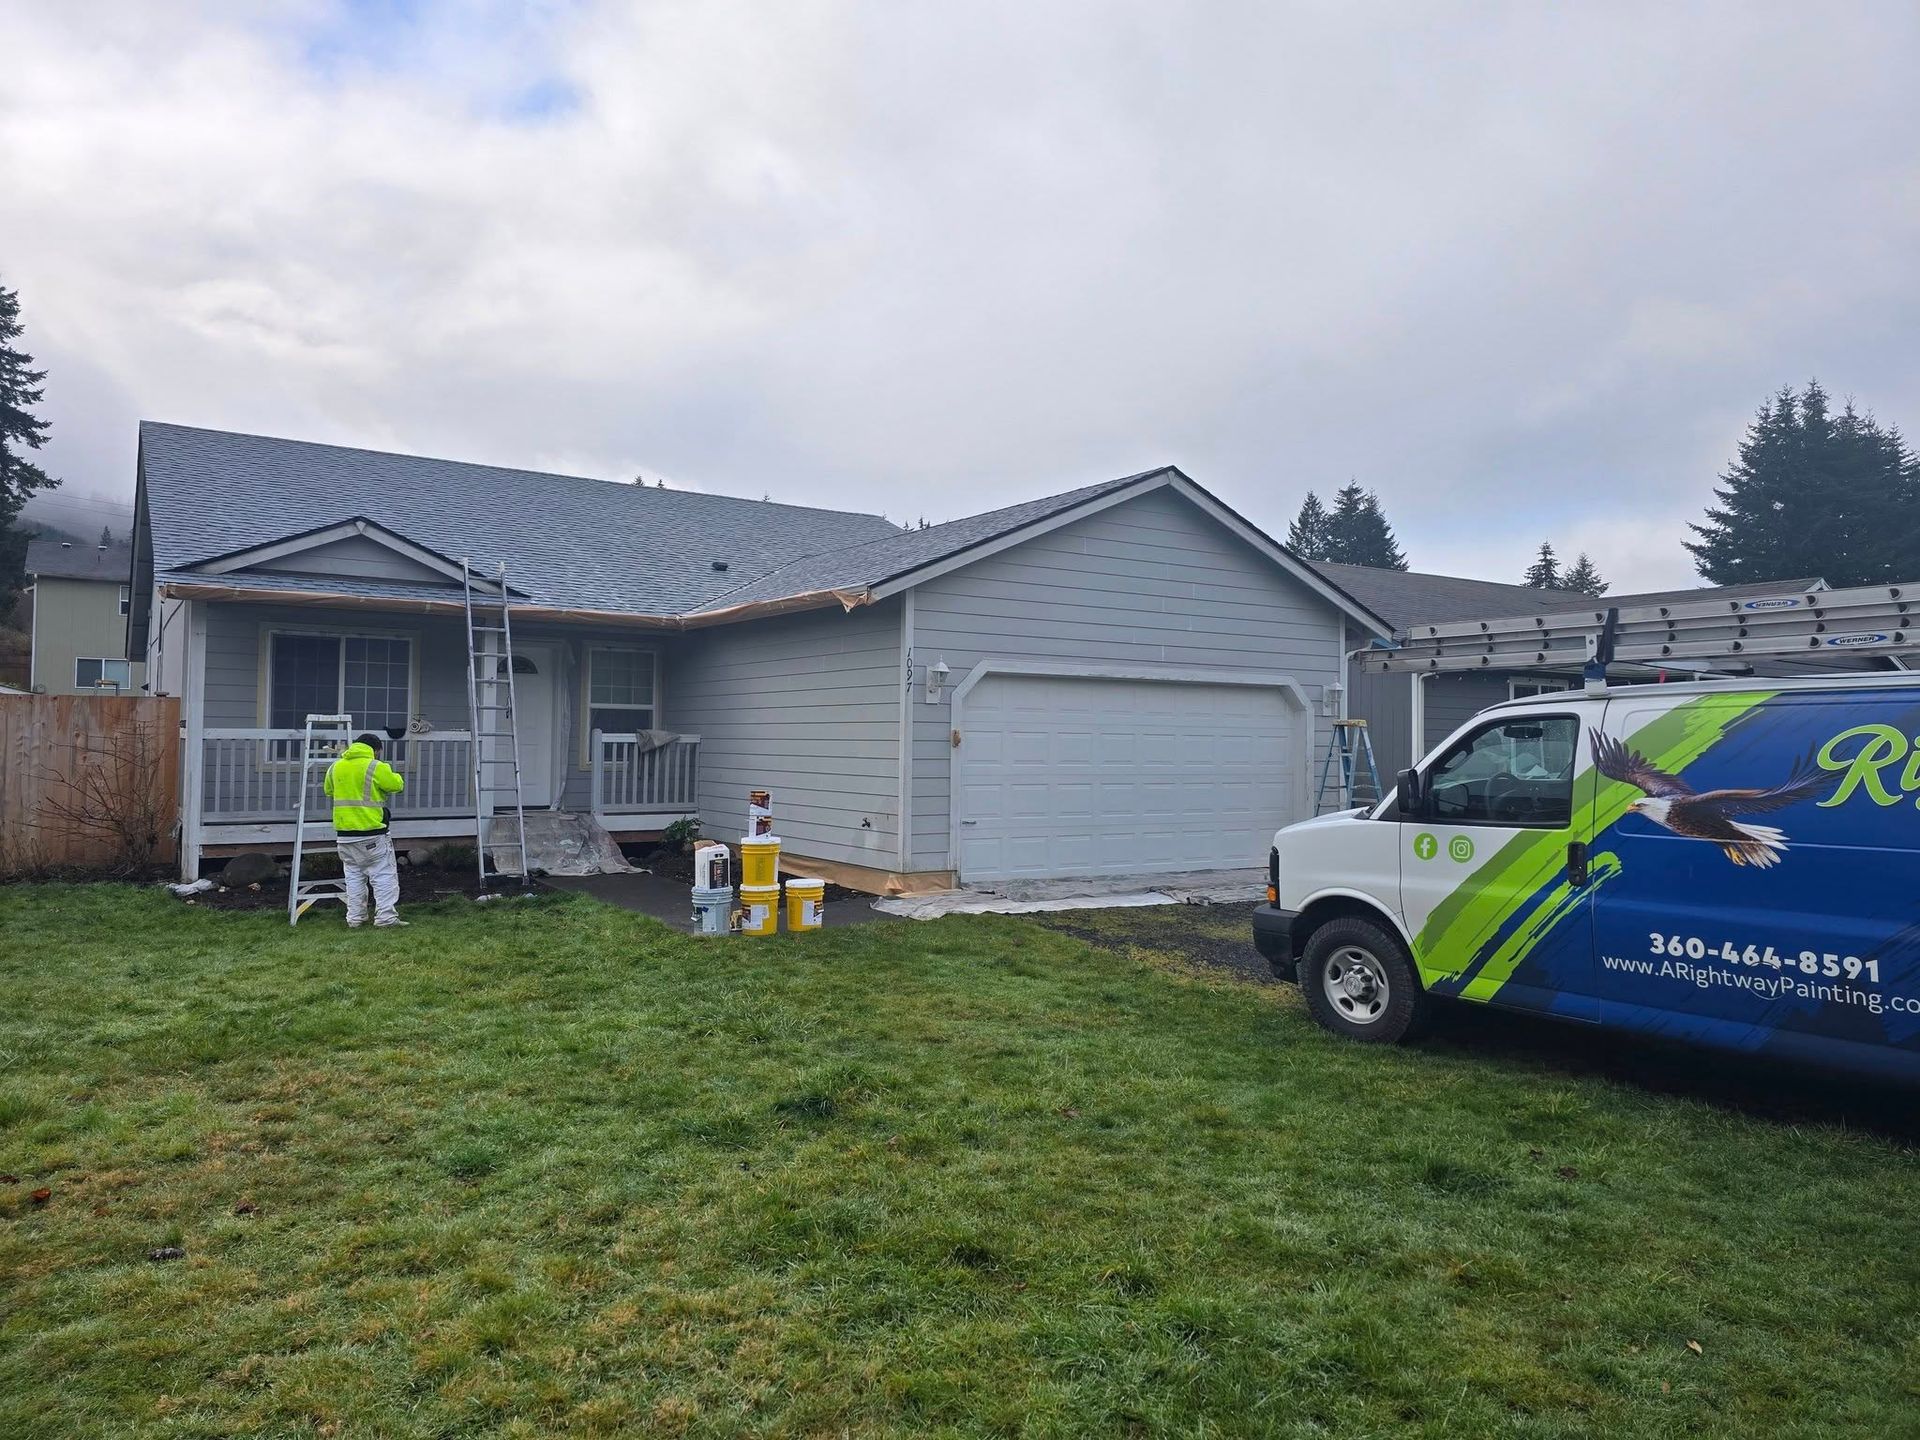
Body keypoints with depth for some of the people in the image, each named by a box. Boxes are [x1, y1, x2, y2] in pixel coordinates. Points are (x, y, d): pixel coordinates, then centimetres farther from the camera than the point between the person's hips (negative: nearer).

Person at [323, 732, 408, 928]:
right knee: (384, 875, 0)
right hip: (372, 833, -6)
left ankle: (355, 917, 16)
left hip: (344, 833, 6)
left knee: (354, 875, 15)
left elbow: (329, 792, 22)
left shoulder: (335, 767, 9)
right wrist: (394, 775, 15)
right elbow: (397, 785, -5)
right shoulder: (375, 767, -10)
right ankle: (386, 916, -4)